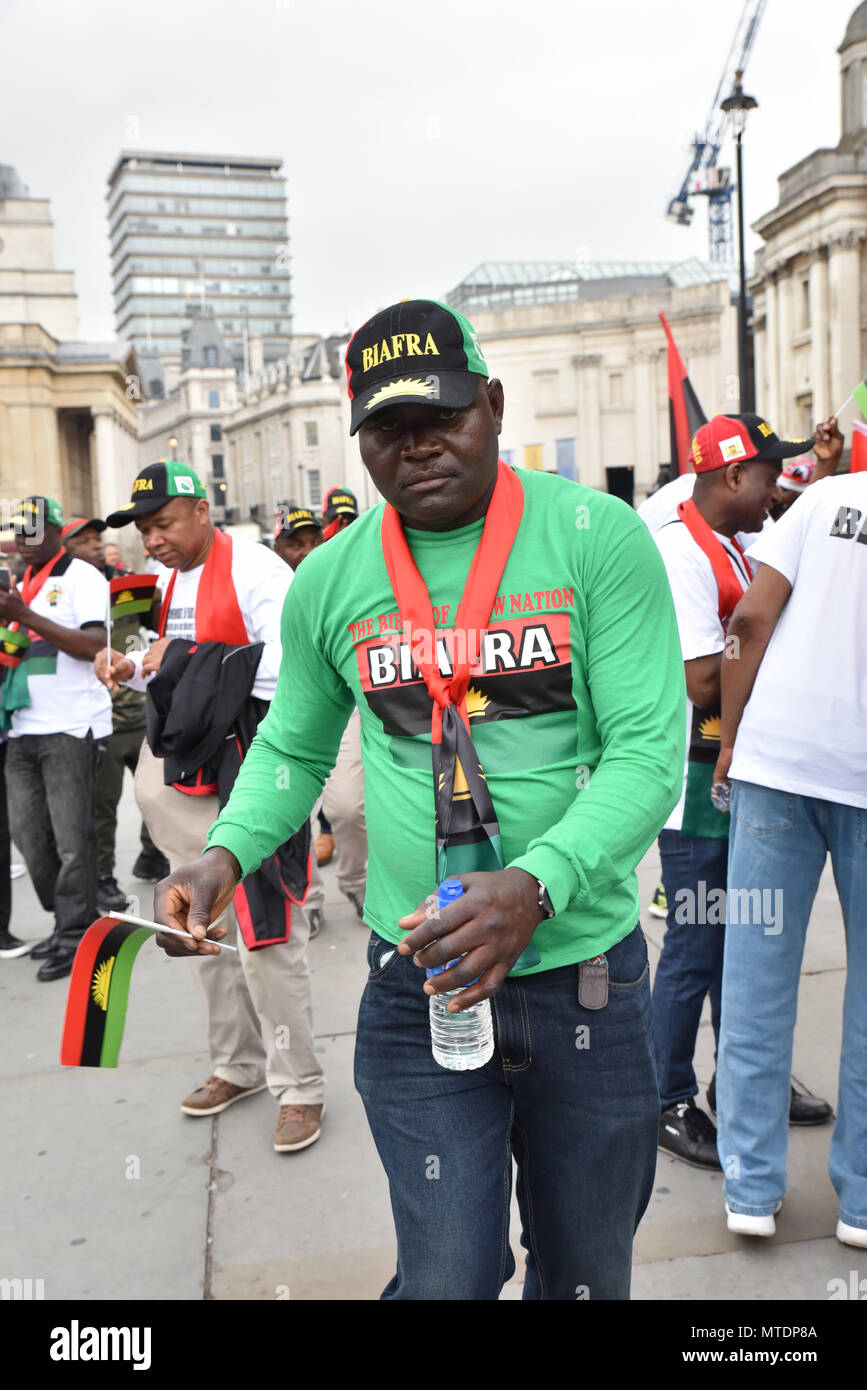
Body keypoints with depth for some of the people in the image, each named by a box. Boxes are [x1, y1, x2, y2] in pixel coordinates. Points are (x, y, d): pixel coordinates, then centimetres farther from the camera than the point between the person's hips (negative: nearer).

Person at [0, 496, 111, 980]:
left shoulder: (81, 577, -3)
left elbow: (97, 646, -16)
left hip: (70, 727, -8)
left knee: (72, 840, -5)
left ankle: (74, 939, 3)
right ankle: (67, 921, 23)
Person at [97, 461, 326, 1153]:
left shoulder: (254, 568, -13)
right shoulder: (172, 579, 14)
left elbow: (287, 670, -23)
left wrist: (190, 660, -20)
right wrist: (135, 669, 3)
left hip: (254, 774, -9)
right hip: (190, 777, 9)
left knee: (266, 931, -5)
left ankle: (299, 1085, 11)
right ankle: (239, 1064, 33)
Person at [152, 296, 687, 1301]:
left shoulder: (597, 537, -9)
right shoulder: (328, 579, 0)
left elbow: (649, 750, -14)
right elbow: (292, 749, 13)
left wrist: (535, 884, -29)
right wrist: (225, 854, -6)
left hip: (587, 973, 0)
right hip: (416, 988, 1)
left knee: (588, 1276, 20)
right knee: (447, 1276, 5)